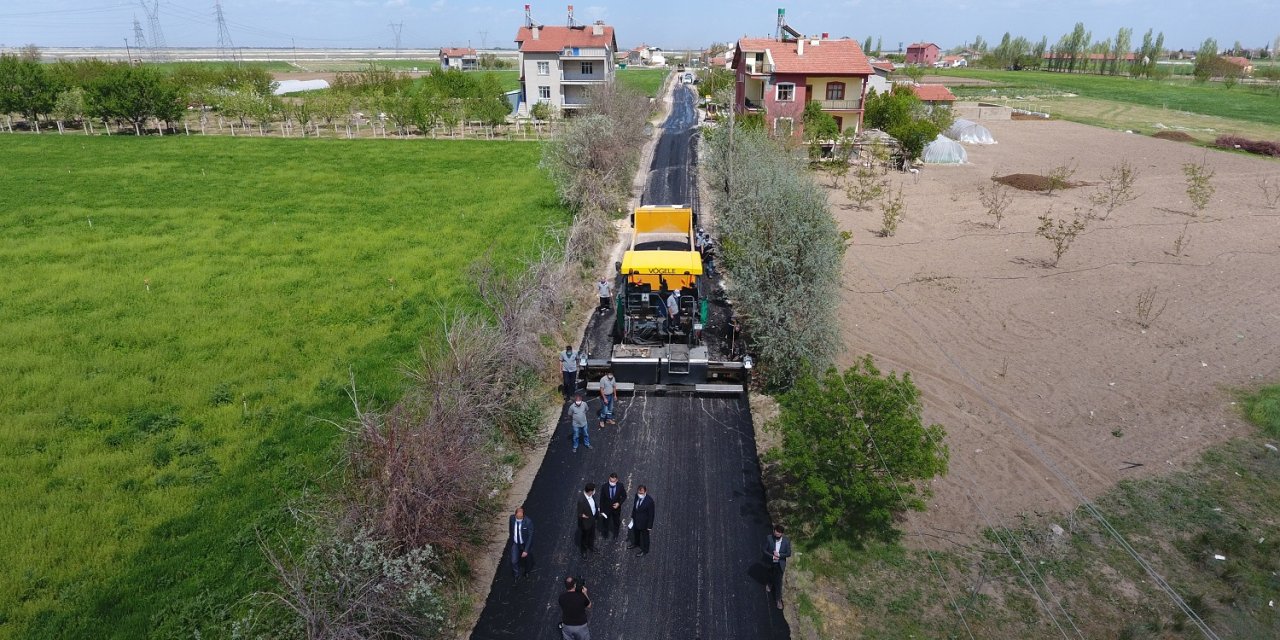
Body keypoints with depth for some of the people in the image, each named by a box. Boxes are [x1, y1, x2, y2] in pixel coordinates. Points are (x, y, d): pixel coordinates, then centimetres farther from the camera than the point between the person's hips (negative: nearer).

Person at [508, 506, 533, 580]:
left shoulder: (528, 522, -33)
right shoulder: (512, 518, -21)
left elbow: (530, 536, -26)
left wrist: (526, 550, -28)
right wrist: (510, 537, 17)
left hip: (524, 544, -2)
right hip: (515, 543, 2)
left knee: (525, 559, 22)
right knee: (514, 561, -1)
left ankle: (526, 571, 54)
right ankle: (517, 577, 26)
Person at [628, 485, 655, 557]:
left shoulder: (649, 501, -33)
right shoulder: (637, 496, -15)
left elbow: (651, 514, -22)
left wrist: (650, 526, -15)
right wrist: (632, 516, 13)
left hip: (644, 522, -6)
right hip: (636, 519, 6)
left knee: (644, 535, 17)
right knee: (635, 532, 29)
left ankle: (644, 550, 41)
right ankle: (636, 543, 58)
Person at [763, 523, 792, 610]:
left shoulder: (786, 540, -19)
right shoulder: (769, 538, -21)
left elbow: (788, 553, -11)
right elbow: (764, 550, -13)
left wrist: (779, 555, -25)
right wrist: (772, 556, -26)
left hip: (780, 564, -1)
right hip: (770, 563, 1)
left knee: (779, 581, 8)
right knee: (771, 576, 27)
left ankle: (778, 599, 24)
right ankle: (770, 584, 61)